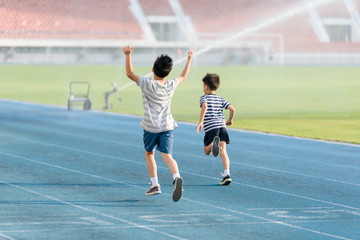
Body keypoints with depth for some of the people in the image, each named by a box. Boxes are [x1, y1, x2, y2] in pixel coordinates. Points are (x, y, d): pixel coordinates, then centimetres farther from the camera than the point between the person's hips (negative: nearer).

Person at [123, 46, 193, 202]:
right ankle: (176, 177, -34)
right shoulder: (171, 85, 4)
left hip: (150, 127, -2)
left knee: (149, 154, 18)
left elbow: (129, 74, -10)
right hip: (167, 125, 3)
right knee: (167, 155, -7)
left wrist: (128, 55, -15)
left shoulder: (147, 84, -9)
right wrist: (189, 59, 35)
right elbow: (183, 76, 24)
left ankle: (155, 184, 15)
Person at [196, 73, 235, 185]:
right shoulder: (220, 99, 18)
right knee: (223, 152, -2)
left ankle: (214, 143, -29)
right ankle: (227, 174, -16)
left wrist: (200, 122, -19)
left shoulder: (204, 98, 5)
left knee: (207, 151, 7)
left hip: (211, 128, -4)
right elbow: (232, 109, 9)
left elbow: (204, 107, -17)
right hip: (222, 126, 4)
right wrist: (230, 120, 27)